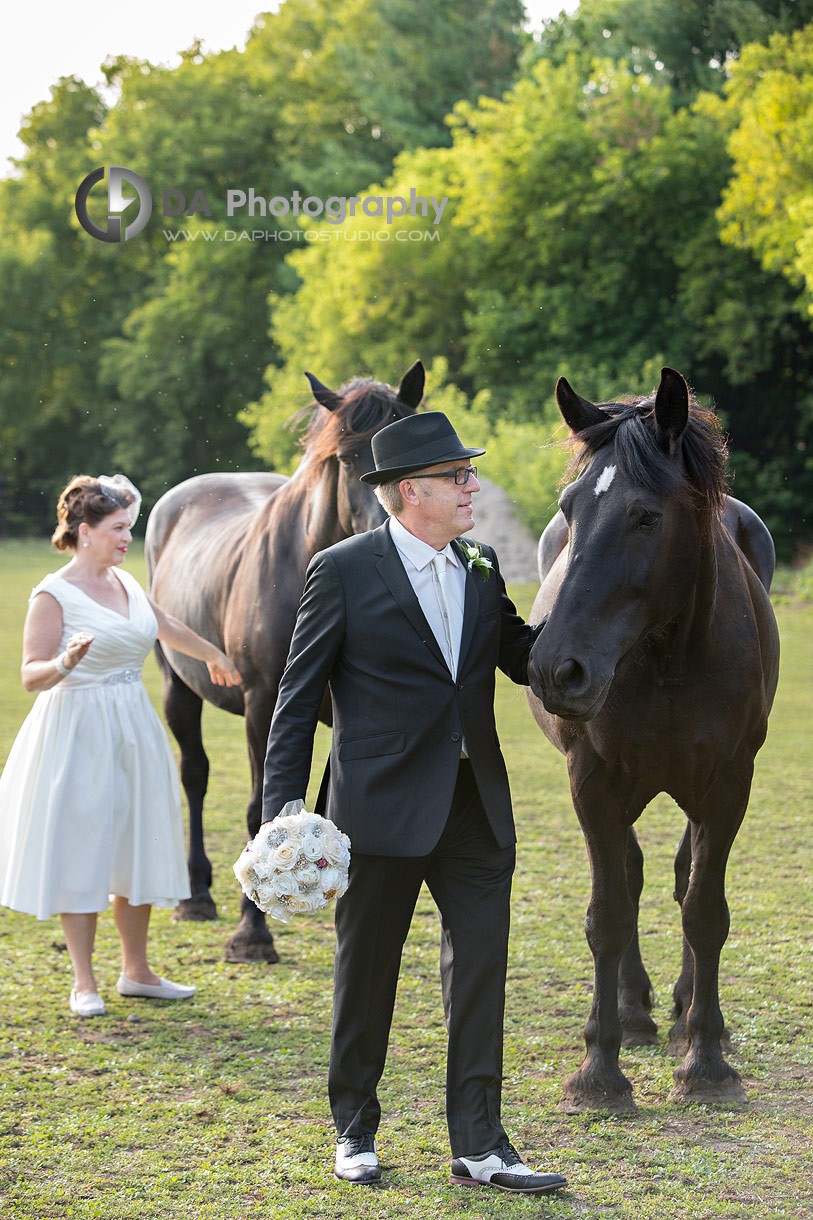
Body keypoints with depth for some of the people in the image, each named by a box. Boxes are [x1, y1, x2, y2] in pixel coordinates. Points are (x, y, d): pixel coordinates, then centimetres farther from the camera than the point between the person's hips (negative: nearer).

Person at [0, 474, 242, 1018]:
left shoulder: (126, 583, 8)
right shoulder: (54, 594, -12)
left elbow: (166, 626, 27)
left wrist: (214, 655, 42)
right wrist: (66, 663, -35)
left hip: (134, 732, 7)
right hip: (79, 734, -7)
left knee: (138, 851, 10)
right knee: (82, 854, -1)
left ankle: (136, 970, 21)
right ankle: (84, 983, 7)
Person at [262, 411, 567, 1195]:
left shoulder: (481, 569, 8)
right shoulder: (344, 571, -8)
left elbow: (524, 660, 15)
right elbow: (298, 695, -6)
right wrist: (282, 806, -11)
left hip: (475, 807, 5)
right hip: (383, 807, -5)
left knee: (482, 969, 2)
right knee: (365, 975, 9)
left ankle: (478, 1146, 8)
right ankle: (354, 1131, 25)